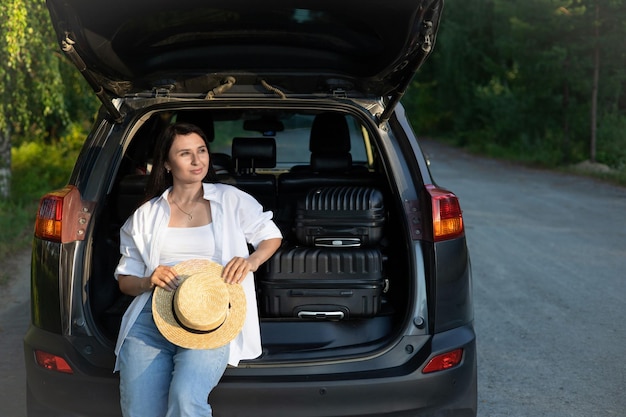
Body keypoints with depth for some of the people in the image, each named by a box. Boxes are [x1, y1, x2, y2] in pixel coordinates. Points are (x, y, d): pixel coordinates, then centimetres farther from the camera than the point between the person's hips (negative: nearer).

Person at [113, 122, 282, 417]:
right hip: (151, 318, 3)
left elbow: (272, 236, 19)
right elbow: (125, 280, 17)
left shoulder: (231, 200, 9)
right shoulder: (146, 215, 14)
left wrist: (251, 261, -3)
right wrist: (149, 281, -7)